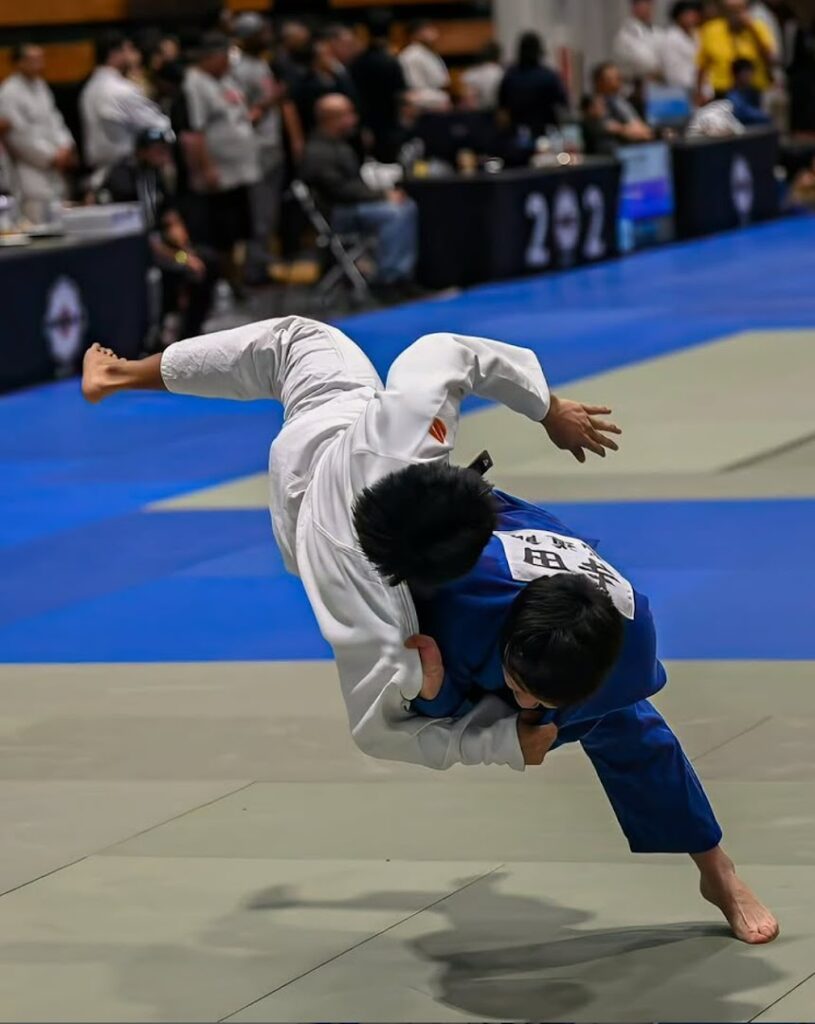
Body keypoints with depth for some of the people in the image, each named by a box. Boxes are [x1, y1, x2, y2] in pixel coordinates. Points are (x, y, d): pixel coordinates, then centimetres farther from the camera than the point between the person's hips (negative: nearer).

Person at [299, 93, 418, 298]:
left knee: (409, 208, -4)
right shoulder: (317, 153, -16)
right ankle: (388, 280, -25)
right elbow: (341, 190, -22)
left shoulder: (340, 145, 18)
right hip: (336, 214, -10)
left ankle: (406, 271, -9)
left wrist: (386, 192, 4)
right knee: (392, 213, -28)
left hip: (359, 203, 10)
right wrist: (383, 196, -18)